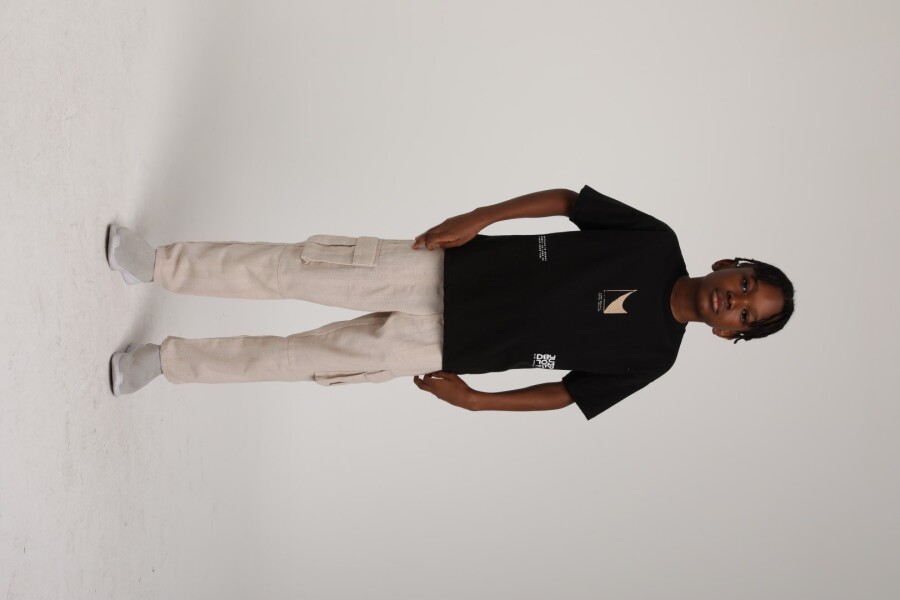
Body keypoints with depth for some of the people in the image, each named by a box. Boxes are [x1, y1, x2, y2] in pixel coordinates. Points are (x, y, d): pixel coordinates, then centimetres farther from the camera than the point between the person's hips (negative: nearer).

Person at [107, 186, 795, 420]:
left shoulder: (651, 357, 0)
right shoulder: (657, 241, -2)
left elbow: (569, 393, 5)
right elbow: (566, 198, 1)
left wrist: (476, 399, 1)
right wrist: (479, 218, -9)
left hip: (439, 346, 0)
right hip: (439, 272, 0)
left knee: (310, 359, -2)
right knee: (303, 266, -11)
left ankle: (164, 359, 13)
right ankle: (159, 263, 4)